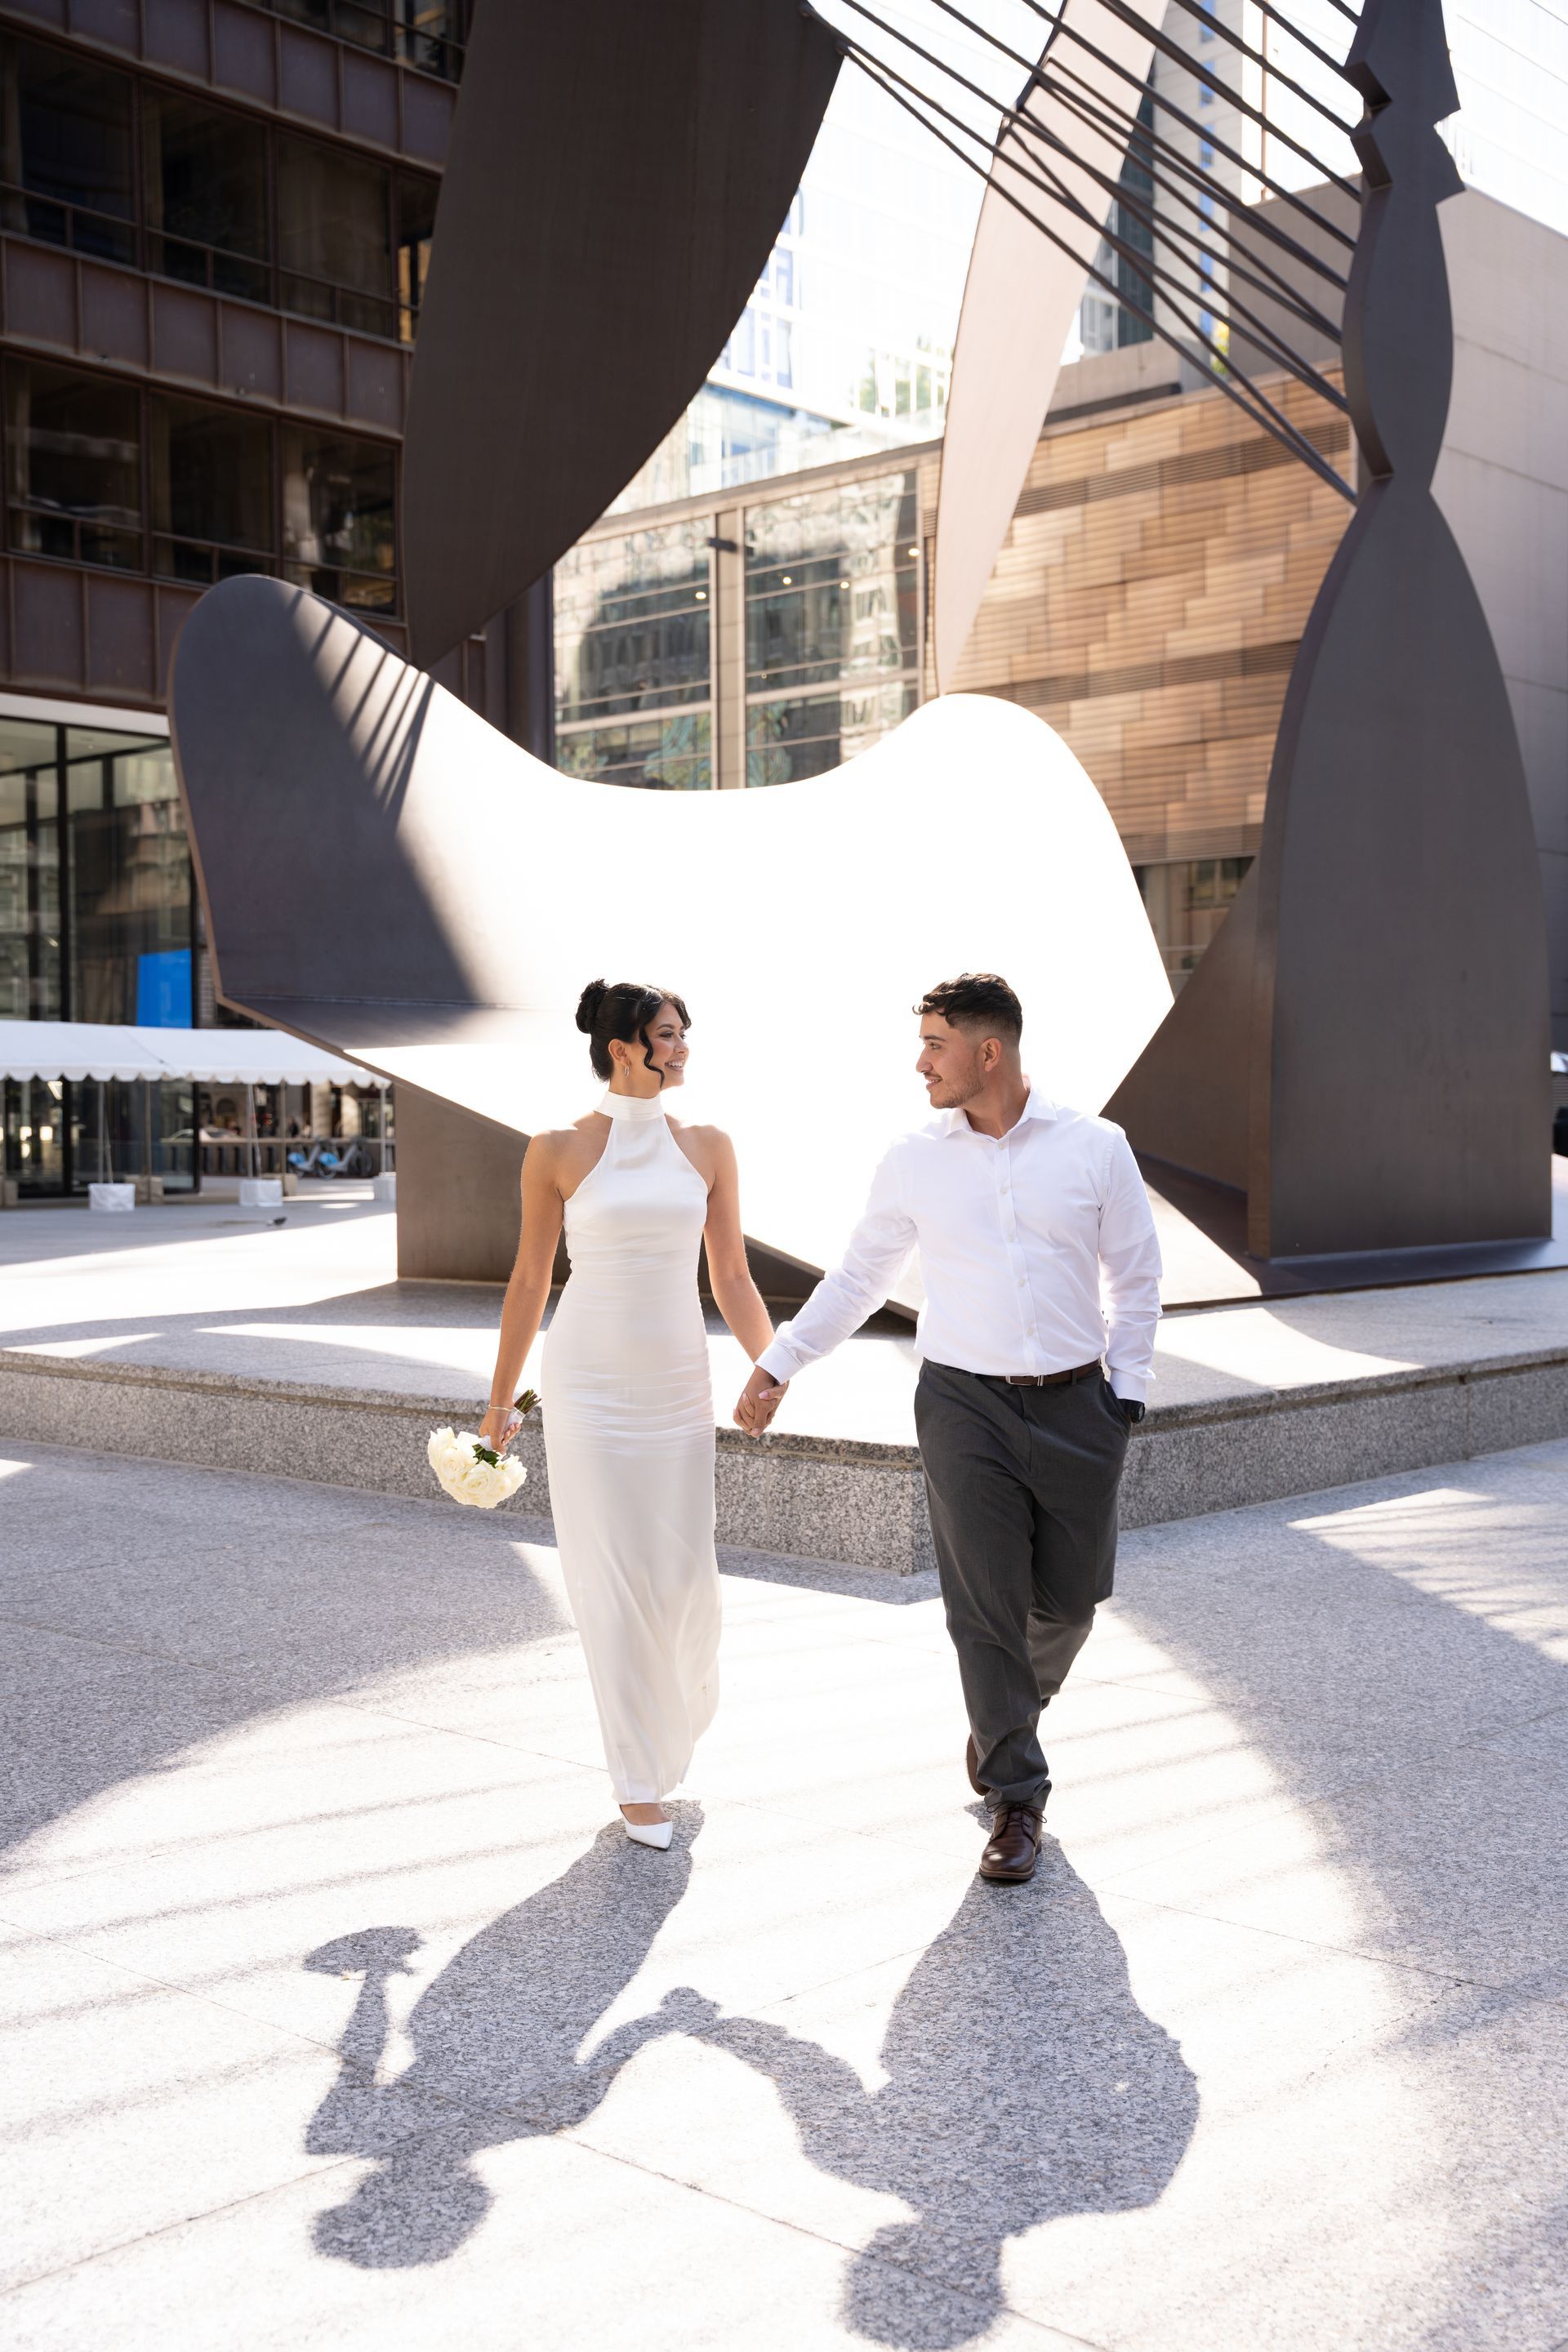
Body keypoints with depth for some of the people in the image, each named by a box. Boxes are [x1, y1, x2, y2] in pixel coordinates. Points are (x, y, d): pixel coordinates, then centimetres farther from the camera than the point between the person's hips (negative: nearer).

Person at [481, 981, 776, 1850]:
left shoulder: (707, 1148, 4)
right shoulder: (558, 1152, -4)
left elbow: (732, 1279, 6)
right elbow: (529, 1281, 3)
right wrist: (500, 1402, 7)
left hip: (679, 1382, 3)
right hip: (588, 1381, -3)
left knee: (685, 1573, 2)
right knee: (615, 1577, -1)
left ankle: (679, 1705, 35)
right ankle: (640, 1780, 11)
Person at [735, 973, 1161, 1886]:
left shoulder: (1096, 1148, -1)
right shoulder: (915, 1162, 1)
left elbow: (1137, 1277, 7)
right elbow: (858, 1278, 12)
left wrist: (1127, 1391, 3)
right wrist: (778, 1366, 11)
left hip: (1076, 1404, 0)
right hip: (964, 1404, 0)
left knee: (1070, 1597, 9)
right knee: (985, 1606, -3)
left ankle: (1006, 1715, 40)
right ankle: (1018, 1797, 10)